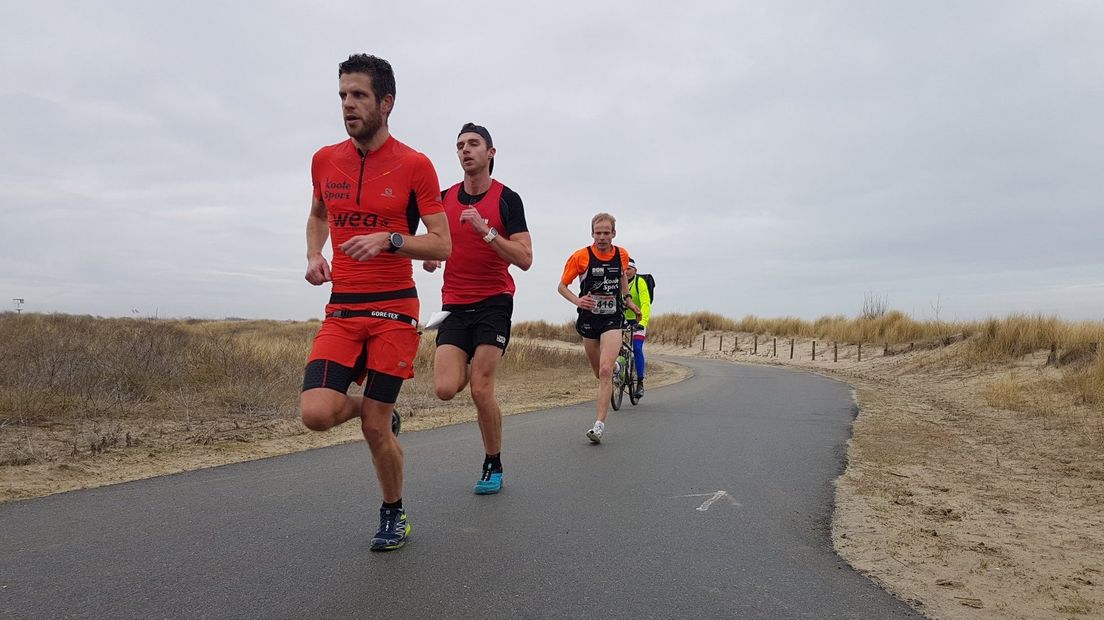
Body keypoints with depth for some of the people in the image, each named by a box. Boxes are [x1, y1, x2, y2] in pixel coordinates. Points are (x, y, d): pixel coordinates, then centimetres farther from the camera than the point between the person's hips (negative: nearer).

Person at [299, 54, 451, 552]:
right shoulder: (325, 160, 7)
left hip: (394, 310, -3)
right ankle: (371, 408, 22)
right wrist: (313, 255, 6)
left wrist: (388, 239, -20)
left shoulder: (414, 165, -5)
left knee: (375, 429, 0)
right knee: (316, 413, -15)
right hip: (341, 309, 4)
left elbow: (442, 245, -5)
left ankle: (394, 515, 27)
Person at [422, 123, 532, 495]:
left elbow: (525, 259, -10)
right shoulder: (445, 198, 9)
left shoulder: (507, 198, -3)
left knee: (481, 390, -9)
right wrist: (430, 258, -4)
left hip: (493, 302, -3)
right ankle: (469, 368, 26)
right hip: (454, 305, 4)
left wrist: (486, 231, -20)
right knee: (446, 389, -11)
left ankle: (493, 466, 12)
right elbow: (433, 255, 19)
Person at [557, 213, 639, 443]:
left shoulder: (622, 255, 0)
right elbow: (562, 286, -2)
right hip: (588, 319, 1)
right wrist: (577, 300, -18)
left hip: (612, 320, 0)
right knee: (599, 373, 14)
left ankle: (600, 424, -17)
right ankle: (615, 367, 52)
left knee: (605, 371, -17)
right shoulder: (580, 256, -8)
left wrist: (627, 299, 21)